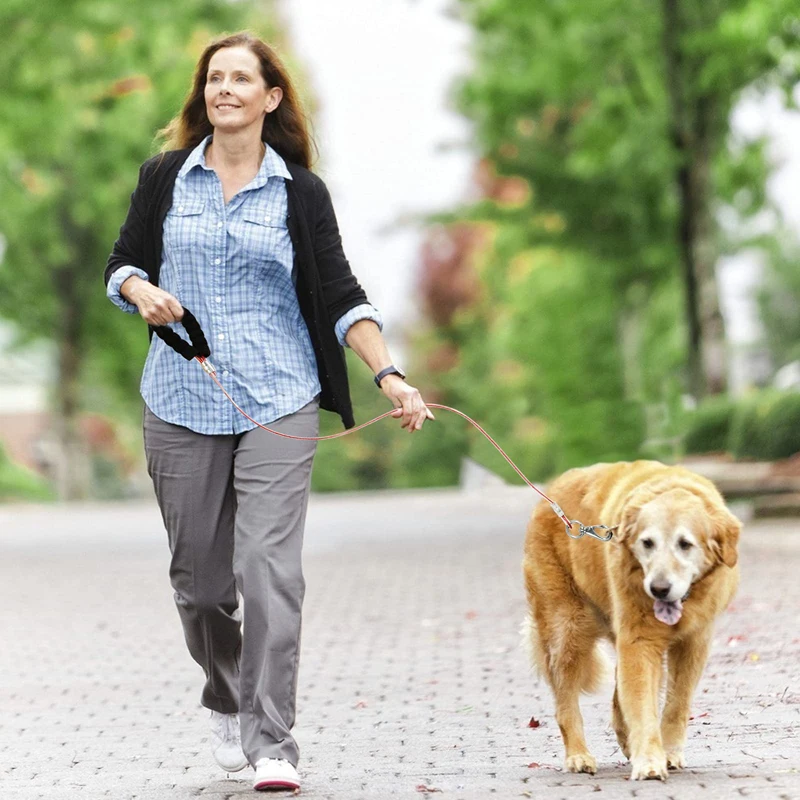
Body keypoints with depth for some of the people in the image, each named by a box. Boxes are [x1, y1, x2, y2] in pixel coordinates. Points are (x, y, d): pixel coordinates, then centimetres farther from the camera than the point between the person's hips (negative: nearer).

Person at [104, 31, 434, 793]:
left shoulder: (300, 192, 4)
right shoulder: (164, 178, 7)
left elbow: (339, 294, 2)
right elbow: (122, 264, 12)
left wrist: (389, 375, -9)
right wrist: (142, 291, -12)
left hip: (278, 403, -2)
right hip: (180, 404, 2)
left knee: (269, 567, -13)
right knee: (197, 576, 7)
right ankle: (226, 702, 35)